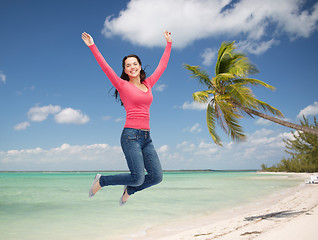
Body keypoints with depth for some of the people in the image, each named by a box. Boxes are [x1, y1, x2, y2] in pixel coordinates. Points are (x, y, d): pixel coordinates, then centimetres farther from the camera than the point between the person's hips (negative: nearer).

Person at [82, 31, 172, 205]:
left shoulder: (148, 84, 16)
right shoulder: (123, 85, 2)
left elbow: (162, 65, 25)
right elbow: (105, 67, -5)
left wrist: (168, 43, 32)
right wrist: (92, 46, -9)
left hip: (146, 137, 6)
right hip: (131, 136, -6)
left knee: (156, 176, -3)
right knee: (138, 178, -13)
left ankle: (129, 190, 26)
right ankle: (101, 181, 11)